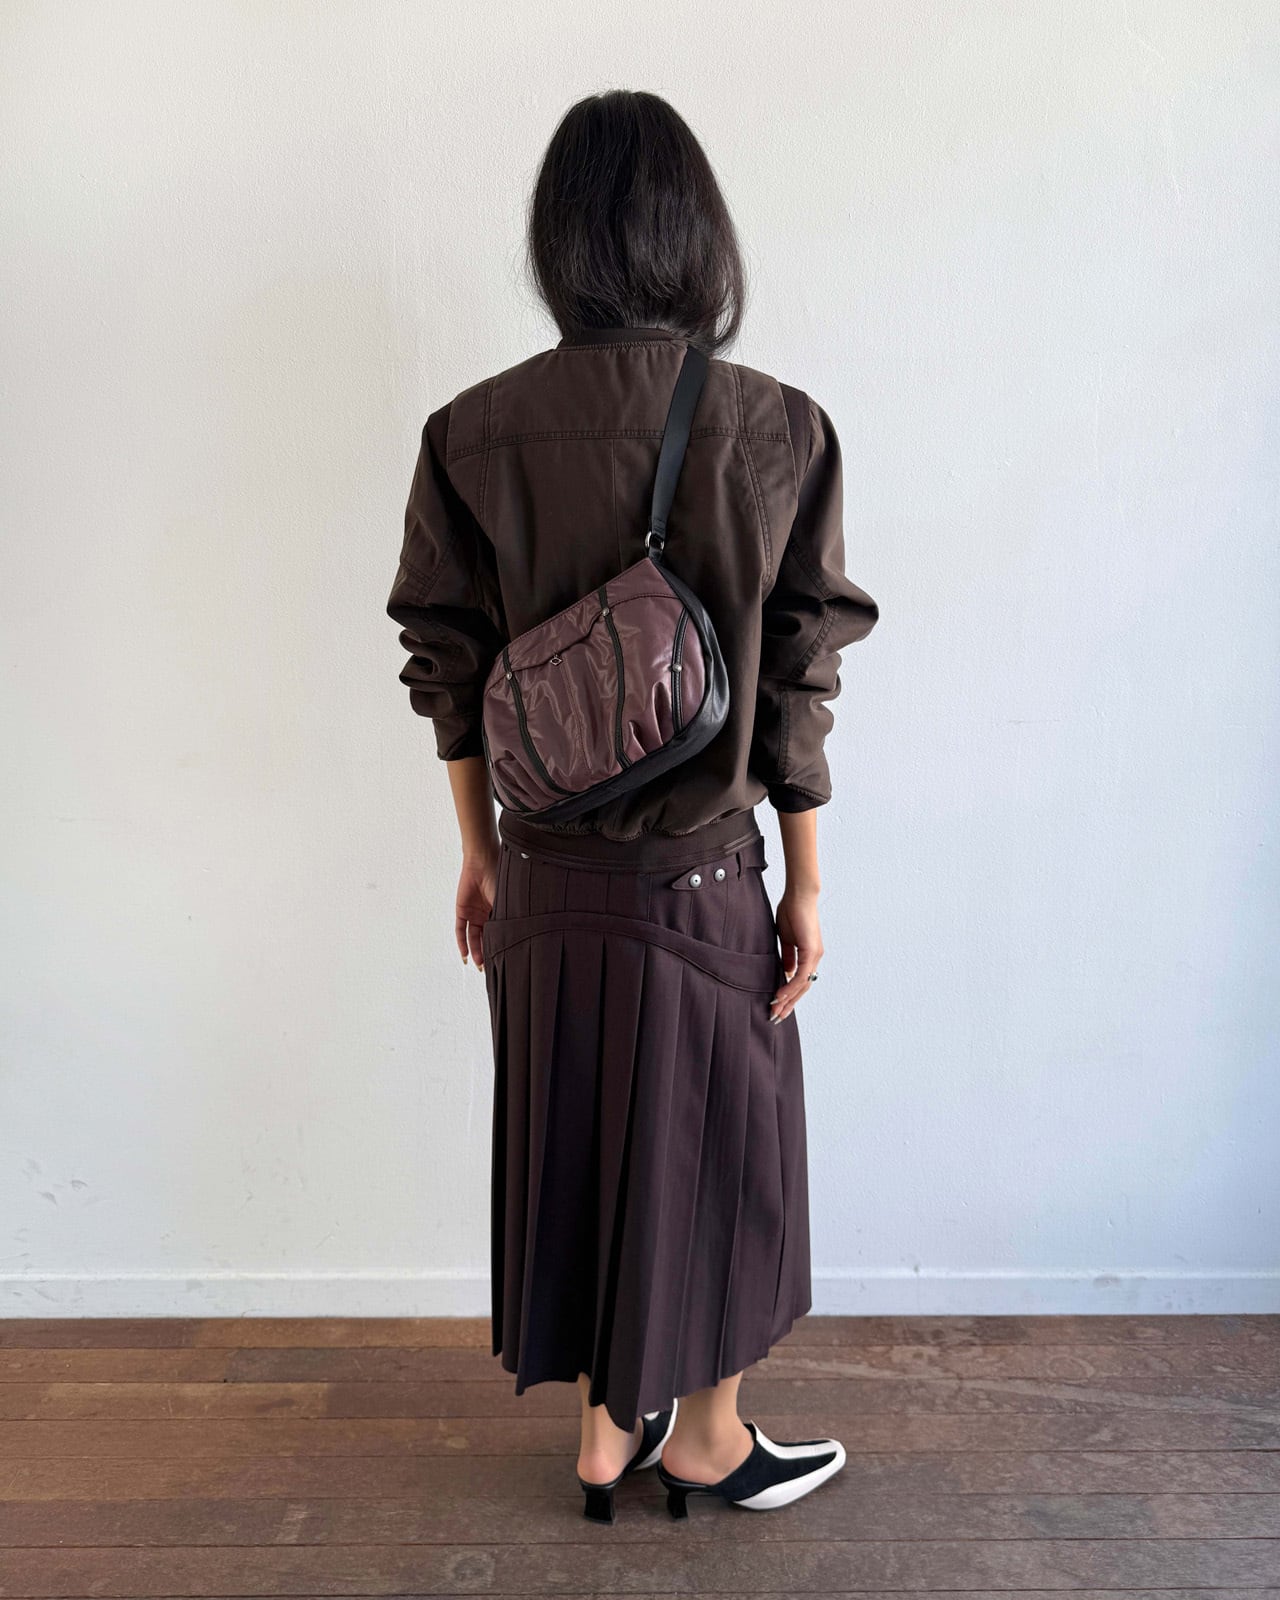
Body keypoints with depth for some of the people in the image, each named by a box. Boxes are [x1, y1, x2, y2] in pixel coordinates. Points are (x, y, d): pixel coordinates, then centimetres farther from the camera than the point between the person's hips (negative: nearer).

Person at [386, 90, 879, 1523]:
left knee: (570, 1139, 20)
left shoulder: (471, 433, -4)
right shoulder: (777, 429, -10)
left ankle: (608, 1426, 41)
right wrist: (806, 886, 1)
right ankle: (704, 1435, 40)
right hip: (702, 881, -2)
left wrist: (478, 853, 11)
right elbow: (799, 686, -8)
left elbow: (449, 672, -1)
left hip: (546, 883, 3)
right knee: (709, 1145, 18)